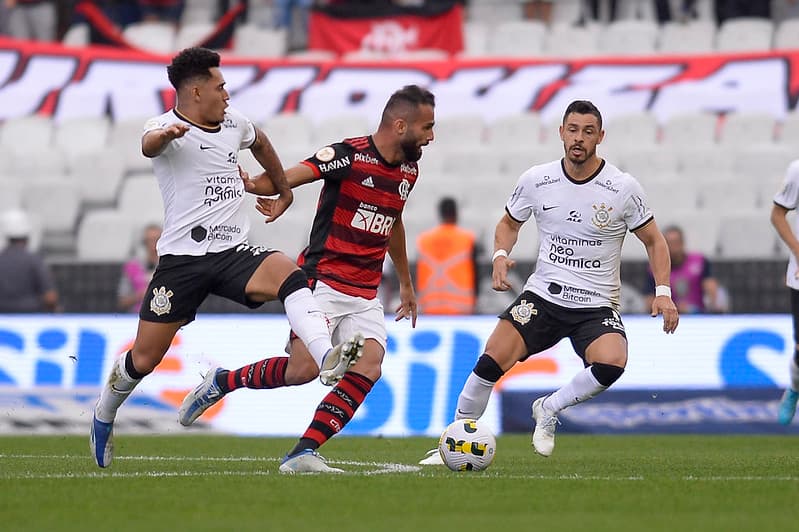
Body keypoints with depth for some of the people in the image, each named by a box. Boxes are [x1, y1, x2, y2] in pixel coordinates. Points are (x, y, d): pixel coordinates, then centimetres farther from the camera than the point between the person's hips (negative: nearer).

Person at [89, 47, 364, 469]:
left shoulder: (232, 122, 11)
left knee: (290, 275, -28)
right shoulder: (166, 127, -9)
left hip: (233, 255, 4)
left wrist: (284, 190, 40)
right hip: (182, 258, -4)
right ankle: (104, 416, 31)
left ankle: (327, 359, -45)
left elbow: (260, 143, 36)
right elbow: (148, 145, -35)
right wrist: (166, 134, -59)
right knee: (145, 358, 2)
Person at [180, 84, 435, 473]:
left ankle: (303, 453, -17)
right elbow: (289, 177, -23)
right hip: (323, 282, -7)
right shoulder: (350, 155, -12)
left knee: (368, 368, -15)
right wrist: (255, 184, -45)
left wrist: (406, 283, 37)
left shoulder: (409, 170, 12)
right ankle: (221, 382, 10)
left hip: (366, 295, 7)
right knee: (302, 370, -16)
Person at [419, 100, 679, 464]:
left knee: (612, 363, -30)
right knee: (492, 361, -18)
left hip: (597, 305, -1)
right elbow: (509, 223, 17)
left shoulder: (622, 188, -6)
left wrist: (663, 292, -6)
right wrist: (501, 256, -4)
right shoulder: (536, 180, -1)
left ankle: (548, 410, -3)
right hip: (542, 295, 1)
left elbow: (654, 241, 6)